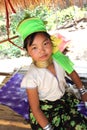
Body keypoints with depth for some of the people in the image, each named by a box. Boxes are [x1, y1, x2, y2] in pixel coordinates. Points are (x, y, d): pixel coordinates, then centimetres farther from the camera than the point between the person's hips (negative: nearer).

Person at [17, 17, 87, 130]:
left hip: (64, 100, 4)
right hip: (44, 111, -4)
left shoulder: (59, 59, -17)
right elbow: (35, 108, -19)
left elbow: (72, 73, 7)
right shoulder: (31, 77, -29)